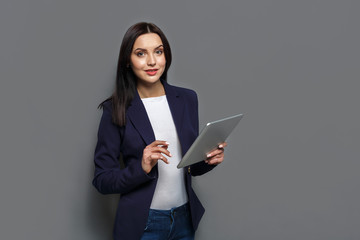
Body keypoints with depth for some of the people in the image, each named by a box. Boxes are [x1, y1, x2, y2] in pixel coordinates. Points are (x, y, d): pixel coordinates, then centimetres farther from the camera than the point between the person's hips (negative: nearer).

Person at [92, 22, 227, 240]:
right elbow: (102, 181, -9)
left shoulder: (187, 99, 2)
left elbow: (192, 167, 10)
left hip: (185, 219, 4)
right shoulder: (116, 110, -9)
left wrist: (209, 160, -10)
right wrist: (142, 168, -24)